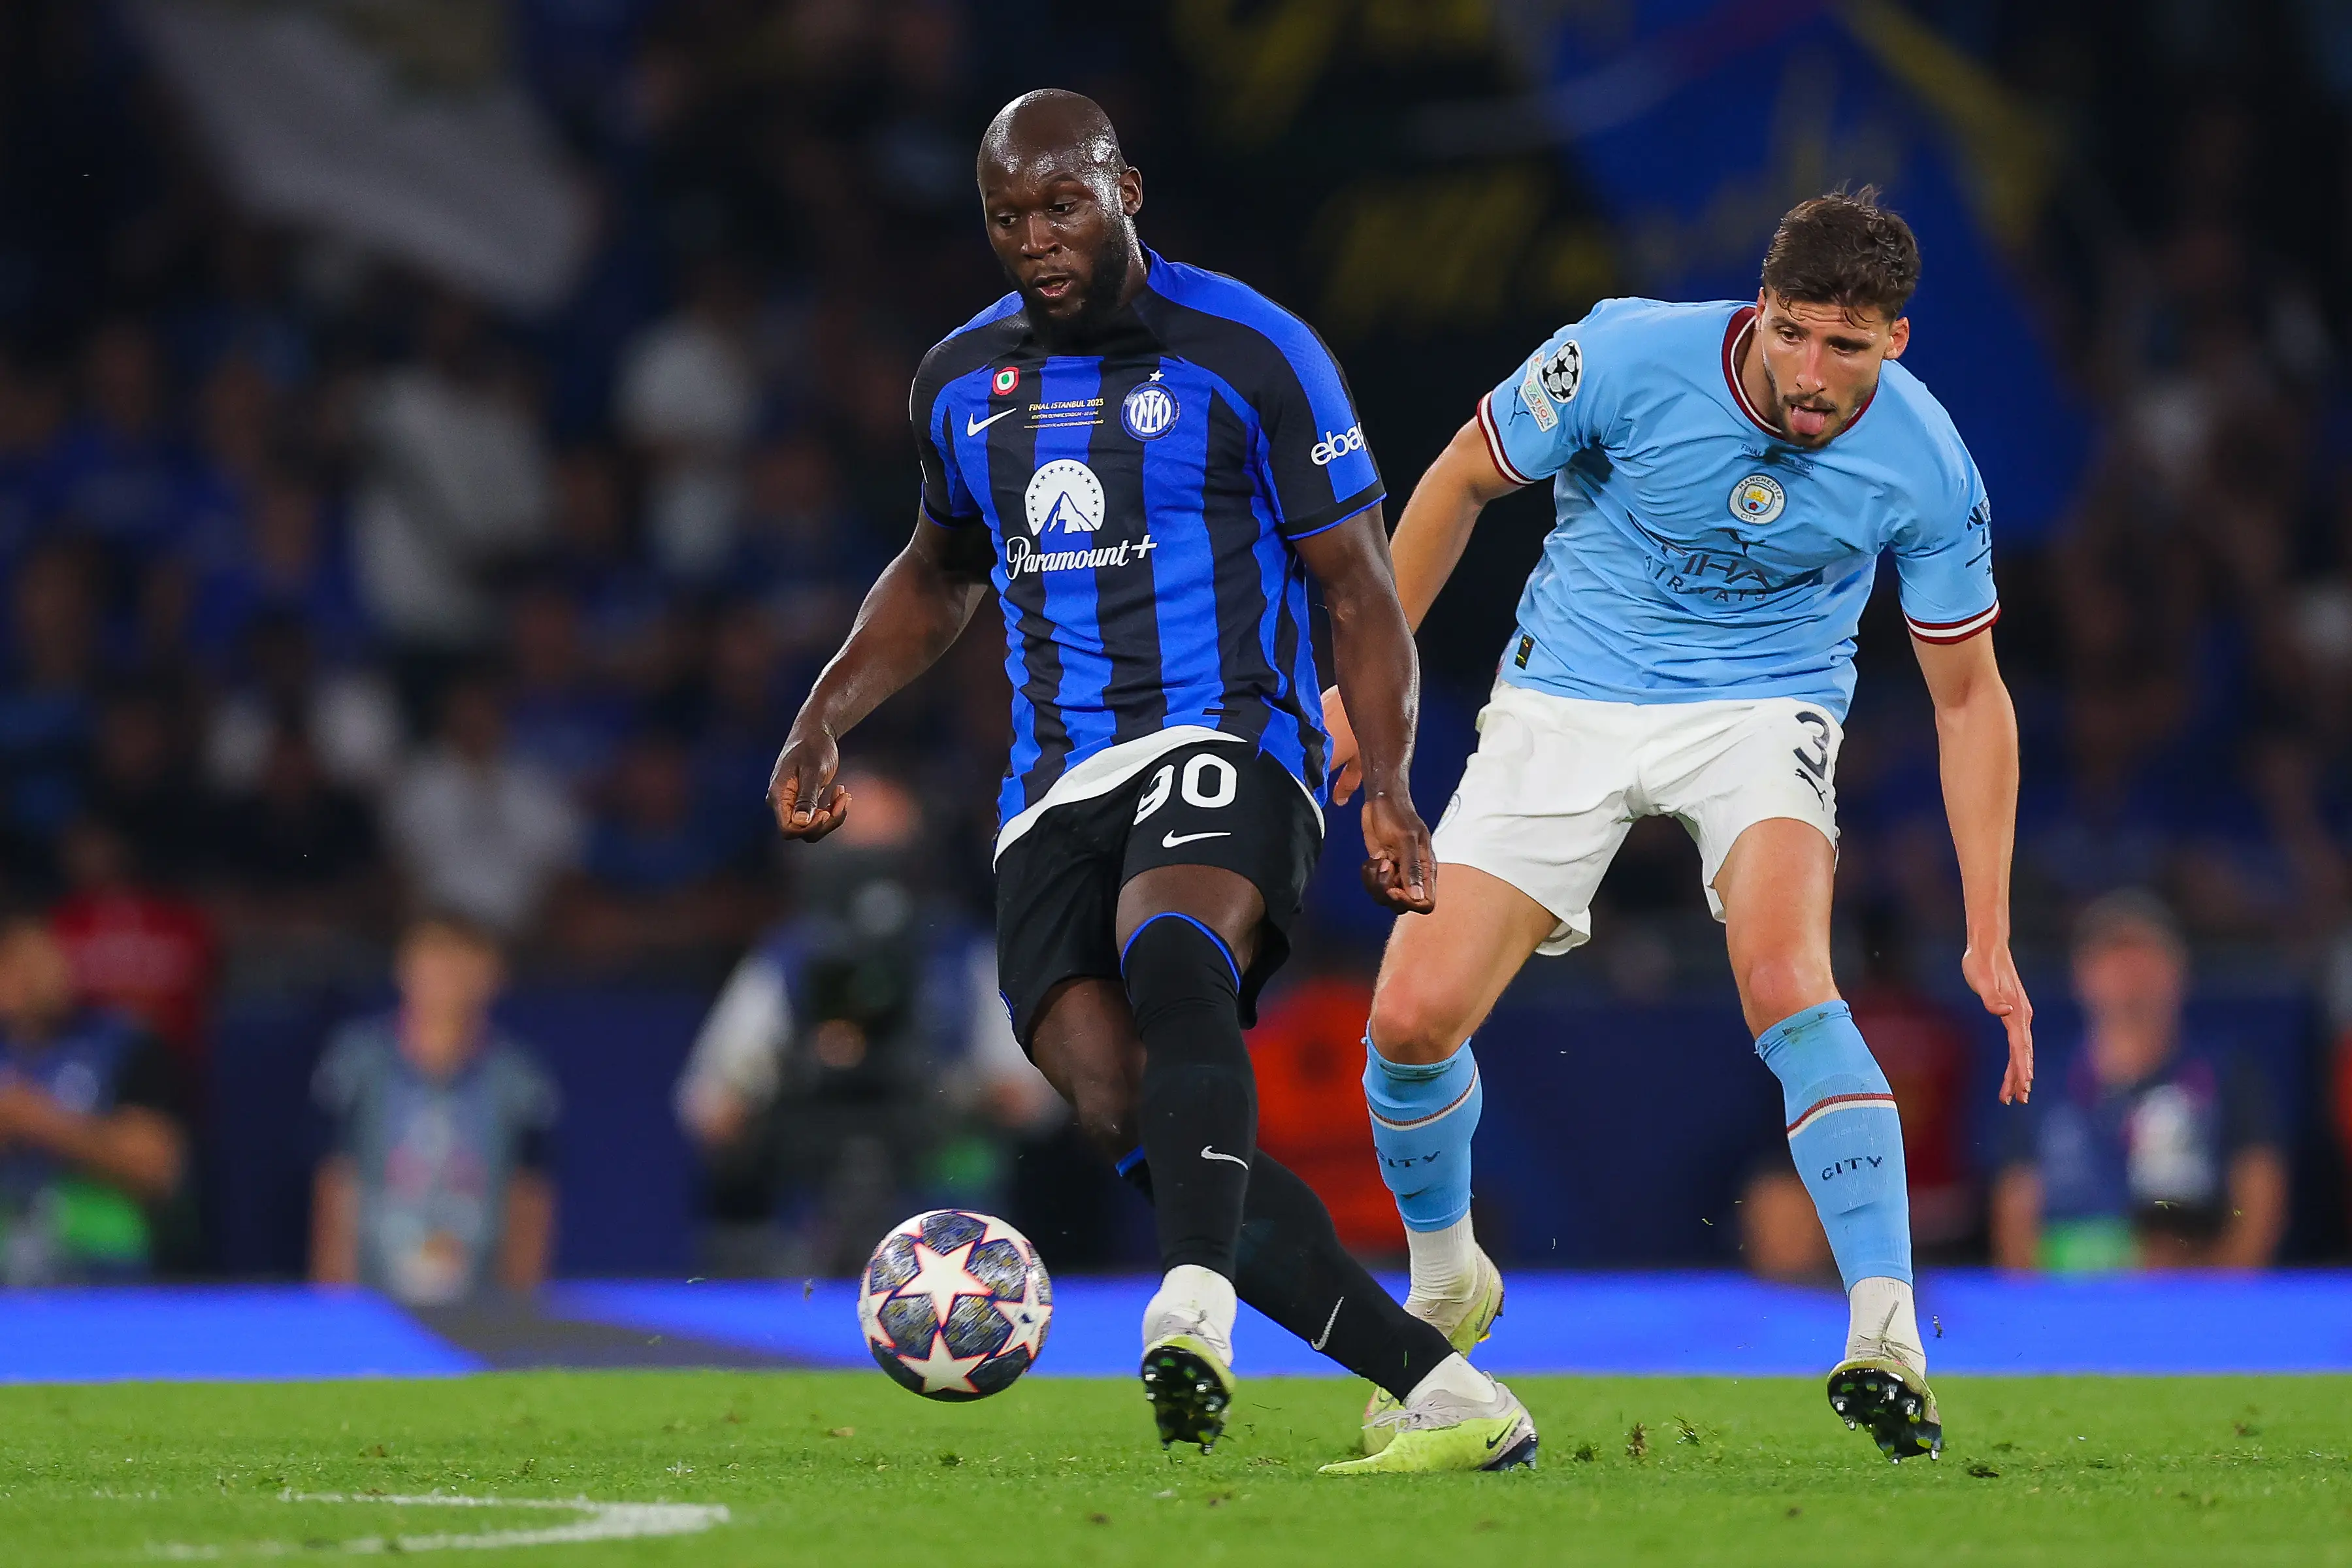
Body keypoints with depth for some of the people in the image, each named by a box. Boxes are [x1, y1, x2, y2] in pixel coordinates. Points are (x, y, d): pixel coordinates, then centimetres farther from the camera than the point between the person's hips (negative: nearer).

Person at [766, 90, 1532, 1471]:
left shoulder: (1247, 351, -2)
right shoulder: (962, 381, 14)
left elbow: (1359, 585, 0)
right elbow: (941, 575, 32)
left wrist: (1389, 787, -13)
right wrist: (827, 719, 17)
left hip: (1226, 747, -5)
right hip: (1058, 789, 5)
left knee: (1170, 961, -38)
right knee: (1129, 1113, -16)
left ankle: (1196, 1320, -55)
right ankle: (1445, 1391, -14)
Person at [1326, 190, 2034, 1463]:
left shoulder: (1925, 467, -17)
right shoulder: (1627, 357, -21)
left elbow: (1967, 697, -4)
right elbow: (1460, 483, -1)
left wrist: (1989, 939, -8)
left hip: (1762, 711, -1)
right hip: (1569, 699, 1)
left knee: (1784, 976, -31)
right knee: (1414, 1016, -10)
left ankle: (1888, 1343, -33)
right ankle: (1444, 1285, 21)